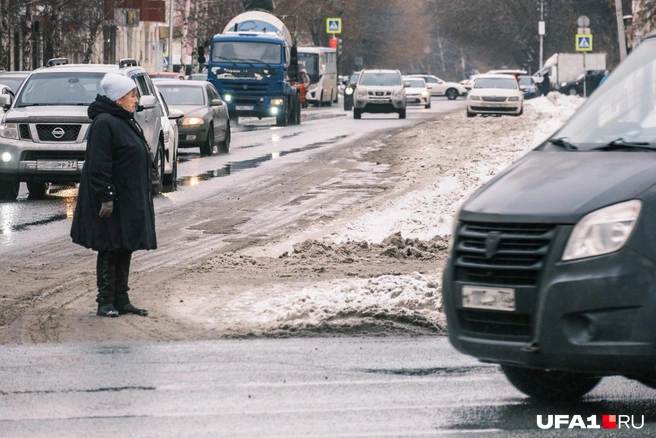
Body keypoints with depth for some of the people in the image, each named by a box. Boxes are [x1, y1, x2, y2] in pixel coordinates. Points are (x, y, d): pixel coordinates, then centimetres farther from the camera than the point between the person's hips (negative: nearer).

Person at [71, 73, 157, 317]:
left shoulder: (126, 122, 16)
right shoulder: (104, 123, -15)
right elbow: (99, 165, -20)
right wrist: (106, 197, -23)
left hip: (130, 200, 10)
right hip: (113, 200, -10)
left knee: (125, 250, 11)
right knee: (110, 250, -5)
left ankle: (121, 301, 16)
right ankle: (106, 302, 0)